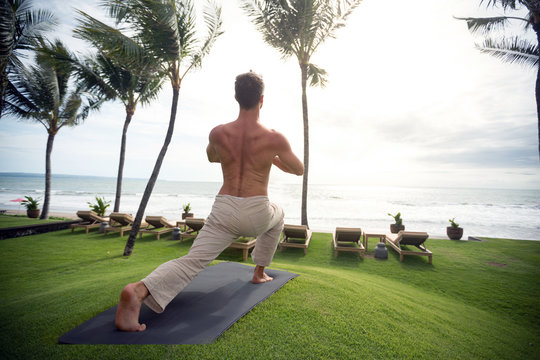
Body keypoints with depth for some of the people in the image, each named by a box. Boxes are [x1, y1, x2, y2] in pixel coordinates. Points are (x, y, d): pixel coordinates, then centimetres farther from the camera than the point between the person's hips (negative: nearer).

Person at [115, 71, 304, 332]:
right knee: (277, 214, 32)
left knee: (191, 262, -1)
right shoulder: (274, 138, -6)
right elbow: (299, 170, 11)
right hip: (256, 214, -1)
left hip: (223, 211, 2)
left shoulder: (217, 134, 2)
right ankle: (259, 273, 38)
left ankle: (139, 291, -30)